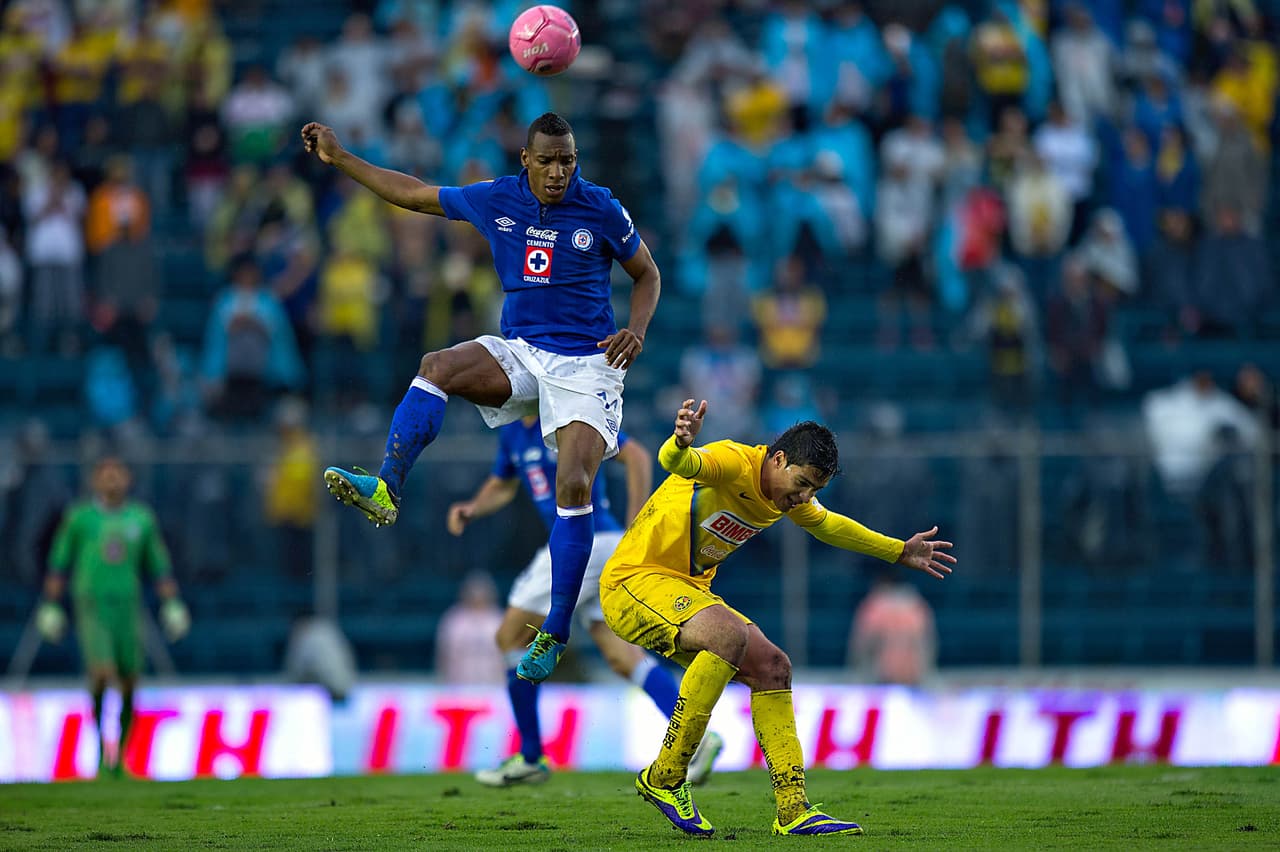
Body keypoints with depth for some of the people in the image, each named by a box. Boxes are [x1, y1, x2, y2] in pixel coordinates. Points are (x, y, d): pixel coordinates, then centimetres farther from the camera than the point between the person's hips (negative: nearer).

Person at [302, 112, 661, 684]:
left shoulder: (602, 210, -8)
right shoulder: (496, 201, 0)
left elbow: (647, 275, 6)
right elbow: (413, 194, 10)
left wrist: (636, 331, -13)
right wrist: (338, 158, 9)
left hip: (585, 363, -3)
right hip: (519, 352, 4)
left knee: (574, 488, -20)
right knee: (437, 367, -26)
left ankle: (554, 636, -14)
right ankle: (386, 491, -37)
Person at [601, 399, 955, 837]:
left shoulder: (790, 494, 7)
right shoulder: (732, 463, -21)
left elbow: (825, 524, 29)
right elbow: (675, 462, -43)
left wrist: (900, 552, 32)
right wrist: (681, 444, -67)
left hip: (689, 589, 9)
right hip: (632, 579, -9)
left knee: (772, 668, -3)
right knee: (730, 635, -32)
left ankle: (793, 811, -1)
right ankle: (664, 778, -22)